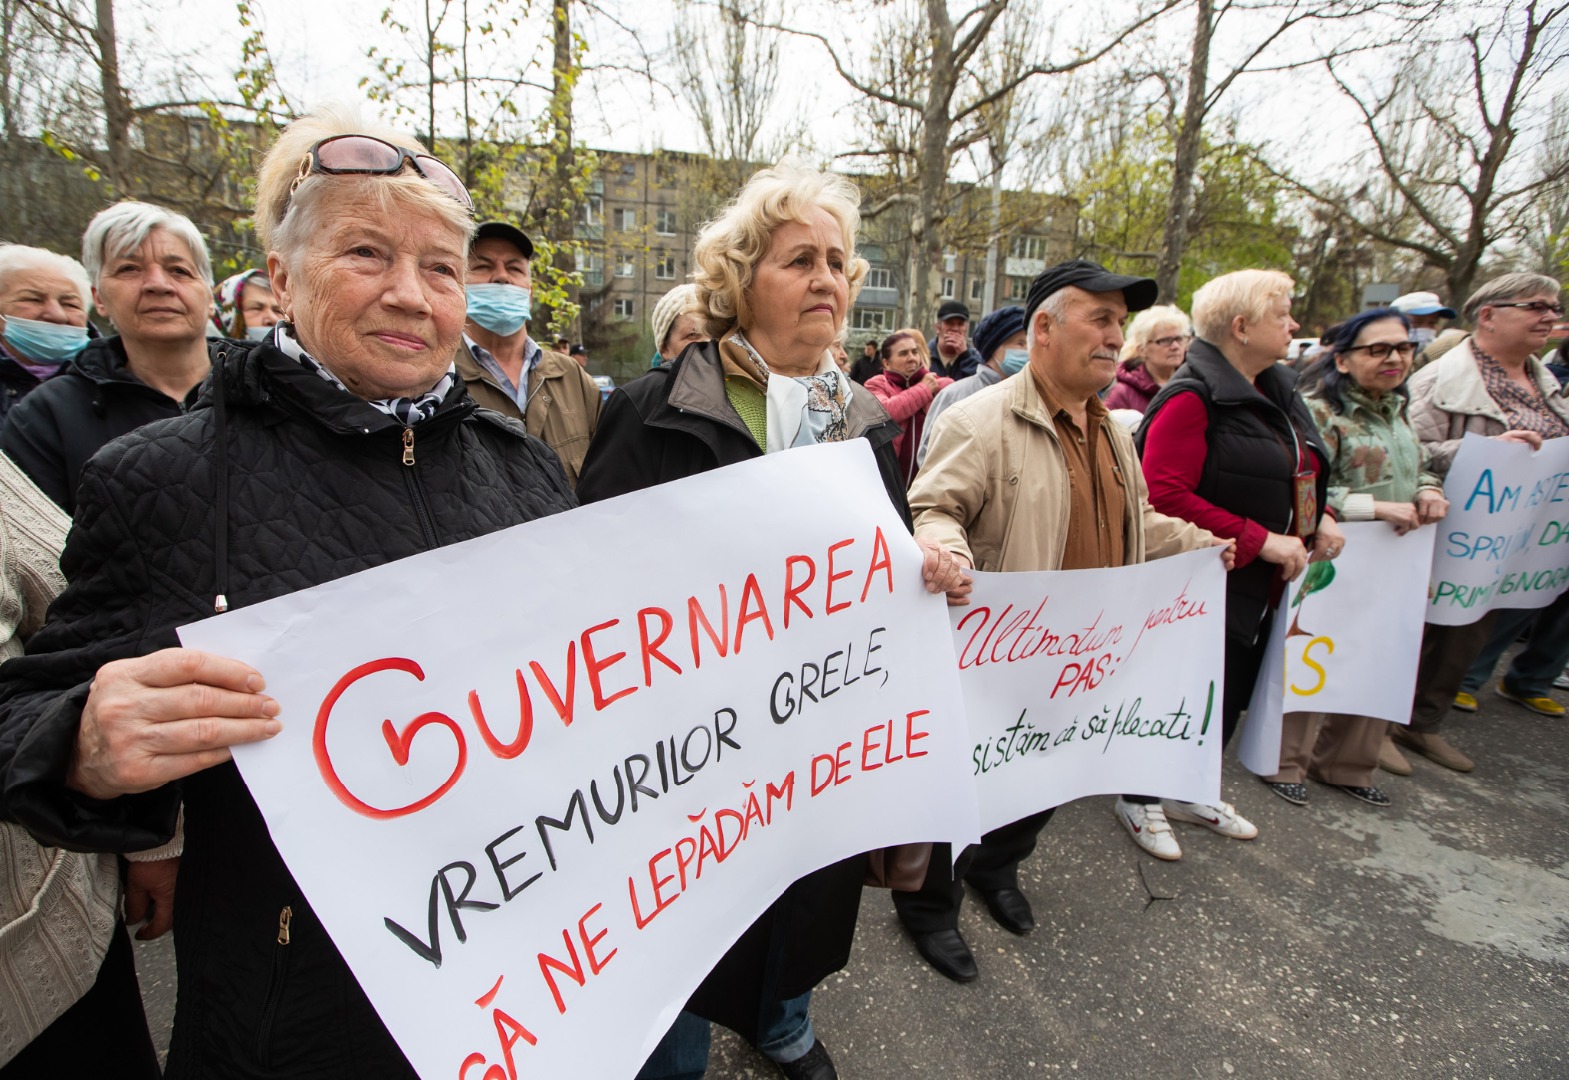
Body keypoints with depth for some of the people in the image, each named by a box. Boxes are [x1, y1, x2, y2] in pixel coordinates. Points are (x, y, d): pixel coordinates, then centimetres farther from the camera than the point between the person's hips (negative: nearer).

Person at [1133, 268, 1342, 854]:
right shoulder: (1192, 399, -19)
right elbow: (1165, 493, -27)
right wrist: (1261, 540, -24)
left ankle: (1194, 792, 40)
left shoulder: (1278, 391, 11)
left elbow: (1298, 475, 23)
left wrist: (1319, 520, 3)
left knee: (1230, 694, 20)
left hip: (1260, 585, 9)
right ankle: (1139, 799, 25)